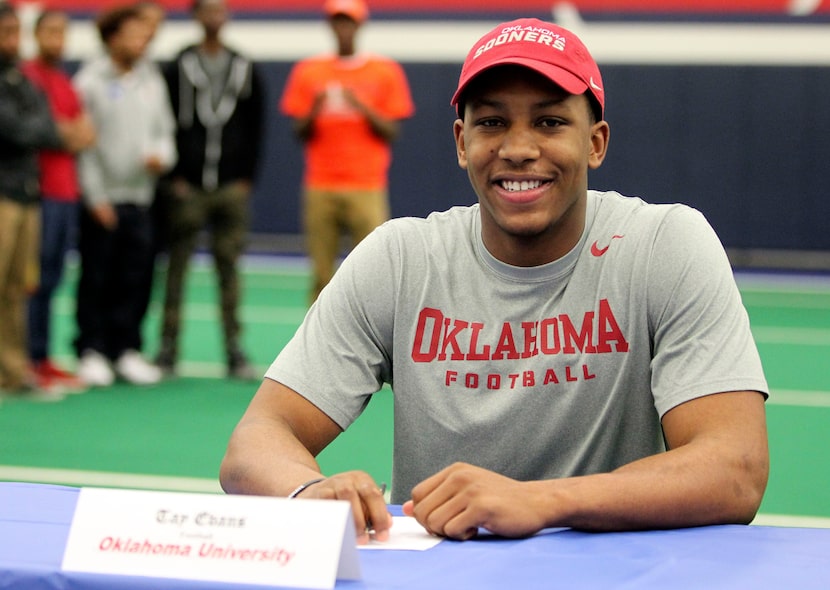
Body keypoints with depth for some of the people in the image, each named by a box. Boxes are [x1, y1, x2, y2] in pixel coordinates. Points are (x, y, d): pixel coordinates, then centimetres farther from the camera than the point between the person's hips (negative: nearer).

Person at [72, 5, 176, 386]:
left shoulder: (152, 80, 11)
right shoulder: (91, 82, -5)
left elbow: (165, 130, 17)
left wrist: (162, 155, -6)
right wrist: (95, 197, -9)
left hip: (139, 197, 5)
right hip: (101, 199, -4)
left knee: (133, 277, 6)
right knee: (96, 279, 1)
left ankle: (126, 349, 14)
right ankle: (92, 351, 9)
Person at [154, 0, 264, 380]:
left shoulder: (245, 70, 10)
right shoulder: (179, 69, 2)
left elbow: (255, 128, 11)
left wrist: (246, 176, 3)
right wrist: (175, 177, -6)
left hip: (232, 188, 2)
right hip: (188, 188, -2)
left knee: (229, 267, 3)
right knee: (177, 267, 0)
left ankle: (235, 351, 6)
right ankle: (168, 350, 6)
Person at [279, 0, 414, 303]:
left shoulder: (385, 71, 5)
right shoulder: (307, 71, 9)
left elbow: (391, 132, 2)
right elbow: (299, 133, 9)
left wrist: (363, 108, -13)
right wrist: (314, 111, -11)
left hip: (367, 188, -1)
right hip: (319, 187, 1)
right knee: (320, 272, -1)